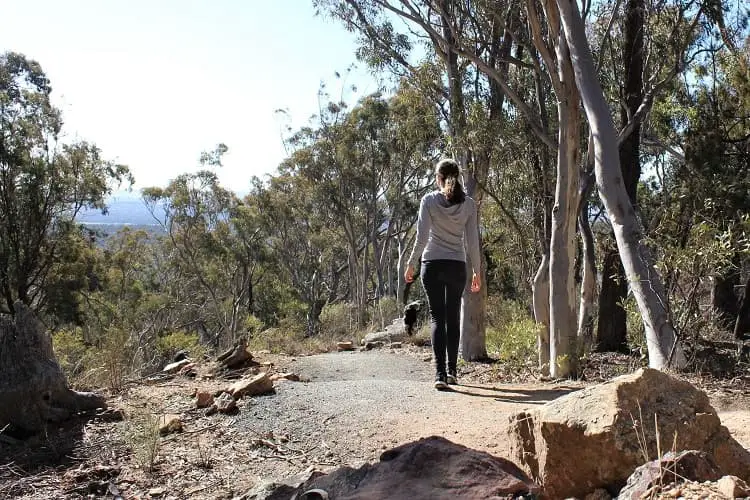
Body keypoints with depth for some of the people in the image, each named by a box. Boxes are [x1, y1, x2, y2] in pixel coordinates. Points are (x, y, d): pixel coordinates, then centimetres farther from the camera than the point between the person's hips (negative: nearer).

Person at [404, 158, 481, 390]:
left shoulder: (429, 200, -4)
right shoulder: (468, 204, 1)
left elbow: (421, 237, -9)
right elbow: (472, 241, 2)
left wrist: (411, 264, 0)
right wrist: (476, 271, 10)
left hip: (432, 265, -2)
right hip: (457, 266, 2)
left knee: (437, 316, 0)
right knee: (453, 317, 13)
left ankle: (440, 373, -11)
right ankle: (451, 371, 20)